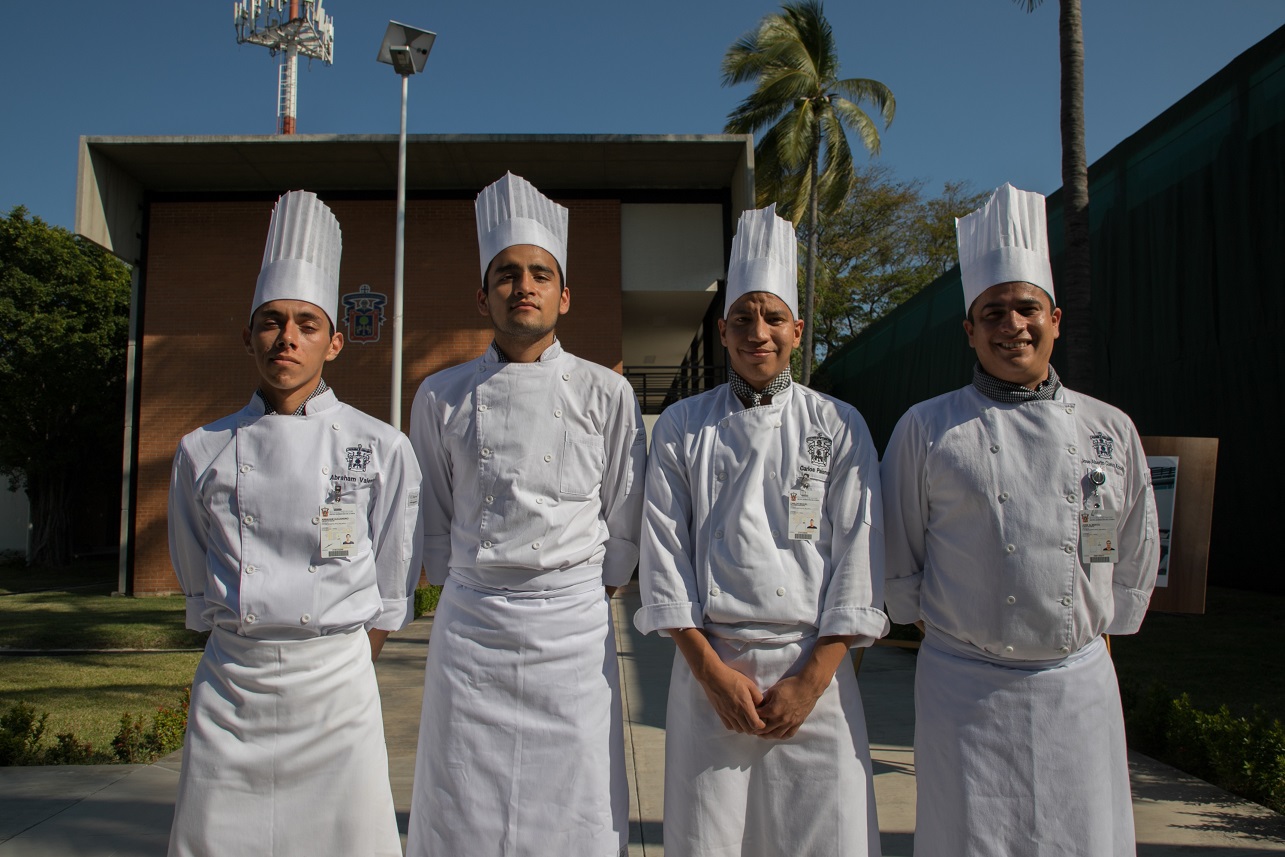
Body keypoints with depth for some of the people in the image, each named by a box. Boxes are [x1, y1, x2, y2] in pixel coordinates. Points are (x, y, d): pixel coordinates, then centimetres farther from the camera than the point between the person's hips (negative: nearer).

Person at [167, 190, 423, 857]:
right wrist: (247, 657, 9)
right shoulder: (202, 452, 3)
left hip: (336, 681, -1)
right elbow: (198, 585, 12)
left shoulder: (382, 449, -2)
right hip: (229, 683, 2)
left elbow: (392, 586, 3)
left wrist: (347, 666, 4)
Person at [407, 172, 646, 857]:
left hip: (575, 626, -1)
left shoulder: (606, 395, 1)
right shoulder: (442, 398, 4)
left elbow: (624, 523, 8)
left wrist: (595, 592, 10)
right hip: (470, 625, 1)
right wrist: (463, 584, 13)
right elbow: (433, 520, 13)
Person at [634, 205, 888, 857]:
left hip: (813, 667, 0)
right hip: (709, 664, 0)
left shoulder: (840, 428, 3)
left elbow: (857, 556, -1)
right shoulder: (681, 428, 4)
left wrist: (812, 679, -7)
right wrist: (711, 669, -6)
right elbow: (663, 552, 1)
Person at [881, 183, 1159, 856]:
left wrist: (1094, 633, 14)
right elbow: (897, 557, 3)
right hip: (964, 690, -2)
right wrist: (942, 632, 5)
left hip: (1081, 686, 3)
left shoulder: (1111, 430, 6)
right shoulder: (926, 430, -3)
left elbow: (1134, 557, 16)